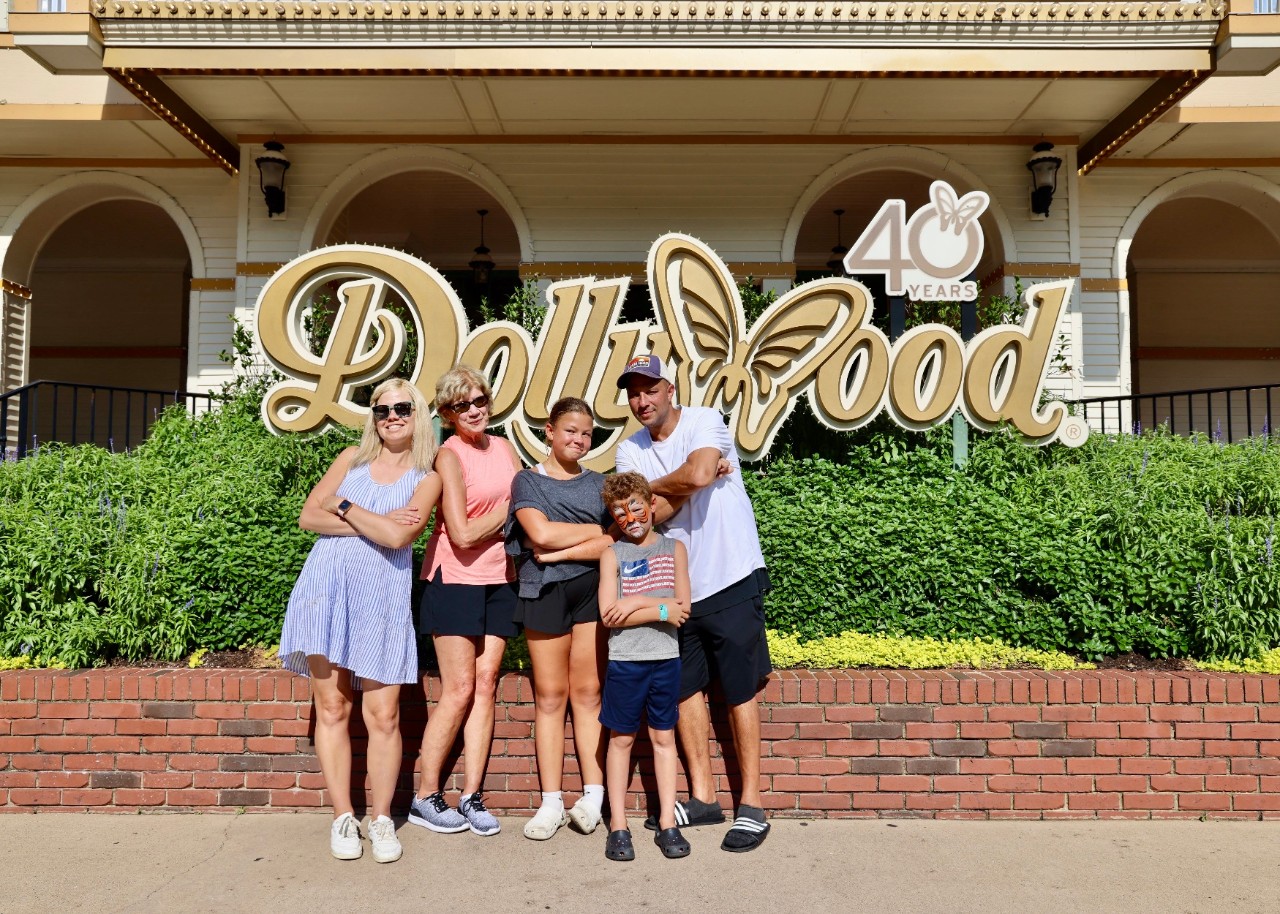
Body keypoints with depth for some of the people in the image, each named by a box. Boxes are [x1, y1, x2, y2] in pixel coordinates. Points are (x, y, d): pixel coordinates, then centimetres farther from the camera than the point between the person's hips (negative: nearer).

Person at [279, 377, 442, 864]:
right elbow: (308, 517, 3)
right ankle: (342, 817, 15)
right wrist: (374, 522, -7)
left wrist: (344, 505, -3)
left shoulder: (426, 478, 3)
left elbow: (398, 536, -12)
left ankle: (381, 819, 14)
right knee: (332, 709, 3)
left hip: (382, 598, -2)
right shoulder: (353, 458, 11)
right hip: (328, 587, 2)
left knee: (383, 715, -2)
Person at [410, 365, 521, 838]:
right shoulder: (450, 456, -11)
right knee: (459, 689, -3)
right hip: (455, 579, -5)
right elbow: (462, 534, -16)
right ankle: (425, 797, 12)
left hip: (499, 578, 6)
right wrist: (508, 510, -7)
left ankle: (471, 797, 12)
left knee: (485, 683, 4)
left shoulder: (504, 446, 9)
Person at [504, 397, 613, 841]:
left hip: (593, 590, 1)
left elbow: (613, 543, -1)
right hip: (544, 592, -1)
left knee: (588, 693, 2)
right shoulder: (528, 480, 7)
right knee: (550, 696, 2)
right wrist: (596, 530, -1)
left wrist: (559, 551, -10)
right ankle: (552, 803, 8)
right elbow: (540, 533, -10)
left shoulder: (599, 484, 13)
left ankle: (594, 796, 7)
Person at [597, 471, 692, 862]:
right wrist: (660, 610, -12)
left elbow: (683, 608, -3)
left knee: (664, 737, 9)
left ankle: (667, 823, 18)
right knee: (621, 738, 7)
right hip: (624, 661, -1)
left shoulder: (674, 548, 5)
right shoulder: (612, 554, 0)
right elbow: (609, 614, -10)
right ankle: (618, 826, 17)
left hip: (665, 658, 1)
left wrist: (639, 601, -12)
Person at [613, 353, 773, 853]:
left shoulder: (704, 421, -8)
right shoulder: (630, 451, 5)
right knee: (685, 689, 11)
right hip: (678, 586, 6)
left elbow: (698, 474, -26)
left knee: (740, 691, 2)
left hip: (731, 578, -5)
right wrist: (688, 484, -13)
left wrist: (654, 487, -9)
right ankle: (702, 797, 26)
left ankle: (751, 804, 13)